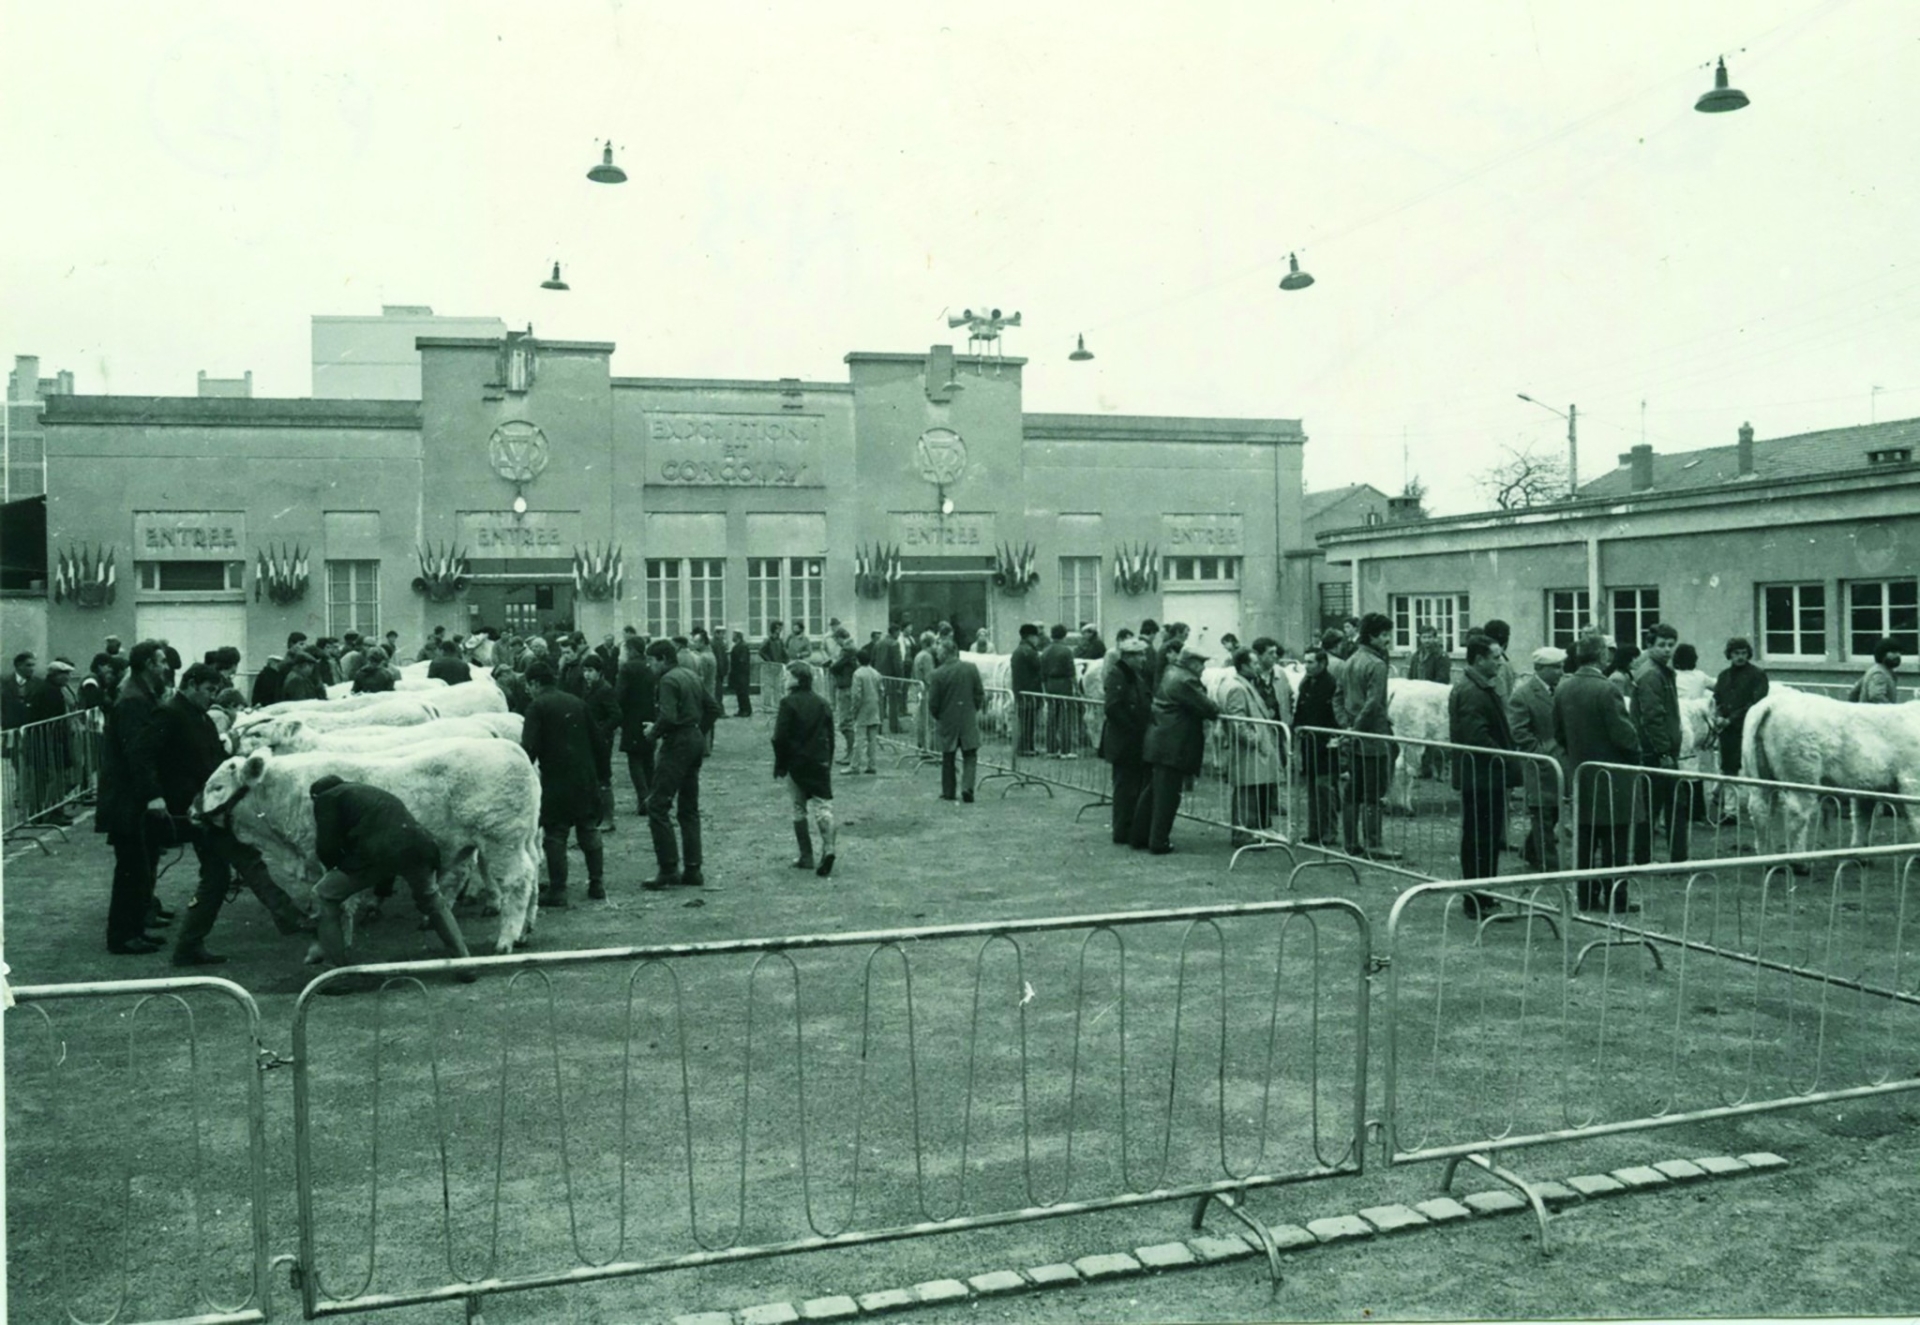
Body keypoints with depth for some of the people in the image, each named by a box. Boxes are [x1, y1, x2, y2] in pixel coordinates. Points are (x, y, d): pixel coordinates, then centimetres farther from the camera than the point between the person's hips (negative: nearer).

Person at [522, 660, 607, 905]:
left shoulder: (537, 707, -5)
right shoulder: (577, 702, 12)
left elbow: (529, 747, -13)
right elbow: (596, 739, 14)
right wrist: (598, 772, 21)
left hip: (556, 777, -5)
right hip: (586, 776, 5)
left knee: (555, 834, 1)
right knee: (589, 829, 14)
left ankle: (557, 891, 0)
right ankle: (597, 884, 15)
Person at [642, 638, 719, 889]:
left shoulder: (668, 680, -13)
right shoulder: (692, 675, 14)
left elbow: (668, 717, -23)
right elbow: (713, 708, 15)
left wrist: (653, 733, -7)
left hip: (677, 744, -9)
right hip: (696, 741, 9)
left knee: (657, 806, -6)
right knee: (689, 808, 13)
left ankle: (668, 868, -8)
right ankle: (693, 870, 14)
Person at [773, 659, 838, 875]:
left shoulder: (788, 703, -9)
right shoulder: (822, 704, 5)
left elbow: (780, 737, -11)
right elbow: (830, 738, 9)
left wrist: (780, 765, -2)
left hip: (796, 763, -3)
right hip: (820, 764, 3)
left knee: (799, 809, 11)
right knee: (822, 805, 0)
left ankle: (806, 856, 12)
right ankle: (828, 847, -22)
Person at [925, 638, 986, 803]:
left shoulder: (938, 673, -12)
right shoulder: (971, 668, -6)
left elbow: (933, 702, -6)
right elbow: (980, 695, -1)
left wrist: (936, 717, 12)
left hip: (947, 721, 0)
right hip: (969, 720, 0)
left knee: (948, 758, 13)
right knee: (970, 756, 6)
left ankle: (948, 792, 18)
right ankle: (967, 787, -11)